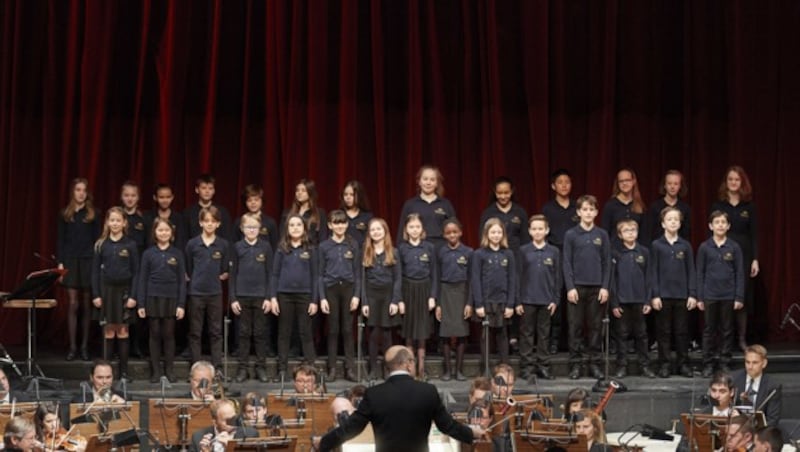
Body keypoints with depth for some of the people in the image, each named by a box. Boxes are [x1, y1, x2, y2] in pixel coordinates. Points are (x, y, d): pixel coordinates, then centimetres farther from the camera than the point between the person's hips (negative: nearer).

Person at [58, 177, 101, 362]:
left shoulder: (94, 214, 4)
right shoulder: (64, 215, 8)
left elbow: (98, 240, 3)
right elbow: (61, 240, 8)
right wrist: (60, 262, -1)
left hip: (89, 262, -1)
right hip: (70, 261, 1)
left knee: (86, 305, 2)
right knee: (73, 304, -2)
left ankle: (84, 346, 7)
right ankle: (72, 347, 0)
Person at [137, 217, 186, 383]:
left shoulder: (177, 254, 3)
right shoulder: (148, 254, 3)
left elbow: (182, 280, 2)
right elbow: (142, 279, 4)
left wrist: (181, 304, -4)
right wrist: (141, 304, -2)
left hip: (171, 299, 0)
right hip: (153, 298, 0)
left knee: (169, 335, 4)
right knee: (155, 335, 4)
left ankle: (170, 370, 12)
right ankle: (155, 371, 10)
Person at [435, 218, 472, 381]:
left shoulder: (468, 252, 0)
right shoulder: (441, 253, 4)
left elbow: (470, 279, 0)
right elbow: (438, 278, 6)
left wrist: (469, 302, -6)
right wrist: (437, 303, 1)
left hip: (462, 293, -1)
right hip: (446, 293, 1)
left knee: (461, 331, -1)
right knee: (446, 332, -1)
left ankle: (459, 369, 5)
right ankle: (447, 369, 5)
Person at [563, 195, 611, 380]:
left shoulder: (602, 235, 6)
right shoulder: (571, 235, 2)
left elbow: (607, 263, 6)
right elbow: (567, 263, 0)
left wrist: (605, 287, -2)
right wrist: (570, 287, -8)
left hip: (597, 288, 1)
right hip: (577, 287, -1)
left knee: (595, 327, 4)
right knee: (575, 327, 0)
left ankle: (594, 364, 8)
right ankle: (575, 364, 3)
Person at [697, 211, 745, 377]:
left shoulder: (734, 248, 0)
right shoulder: (704, 248, 0)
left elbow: (739, 273, 2)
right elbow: (700, 273, 3)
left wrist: (739, 297, -3)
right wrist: (699, 297, 0)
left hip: (728, 295, 0)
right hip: (710, 295, 0)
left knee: (727, 330, 6)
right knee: (709, 330, 4)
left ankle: (724, 362, 13)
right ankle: (708, 364, 9)